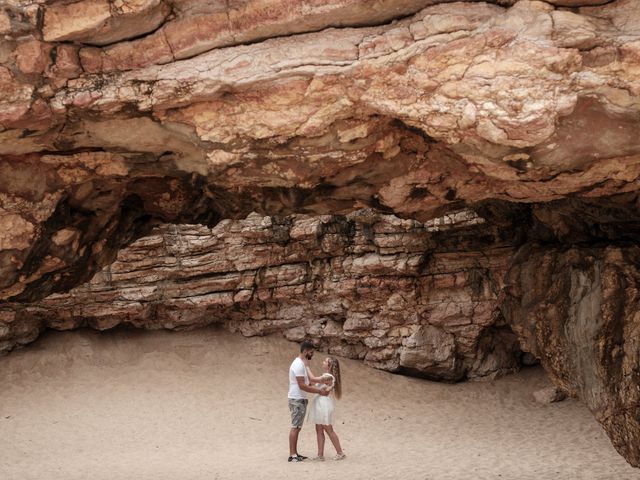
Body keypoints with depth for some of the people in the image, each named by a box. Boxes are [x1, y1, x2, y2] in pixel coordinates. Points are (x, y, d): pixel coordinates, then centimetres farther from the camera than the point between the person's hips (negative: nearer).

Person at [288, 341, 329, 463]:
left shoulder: (302, 364, 15)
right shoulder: (298, 365, -18)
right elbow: (302, 386, -22)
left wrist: (319, 390, 10)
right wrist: (319, 391, -18)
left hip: (301, 400, 10)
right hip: (297, 400, -10)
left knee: (297, 427, 11)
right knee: (295, 427, -7)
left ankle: (295, 453, 15)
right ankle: (292, 455, -6)